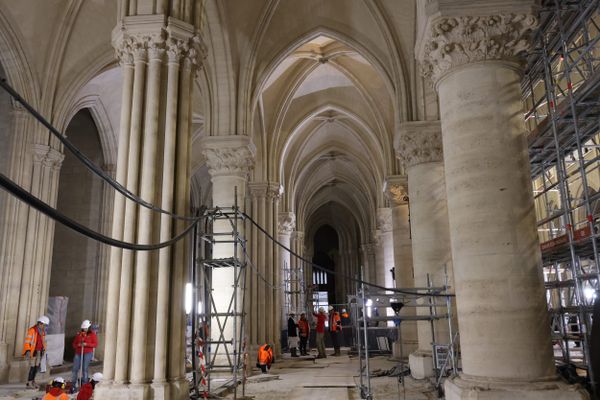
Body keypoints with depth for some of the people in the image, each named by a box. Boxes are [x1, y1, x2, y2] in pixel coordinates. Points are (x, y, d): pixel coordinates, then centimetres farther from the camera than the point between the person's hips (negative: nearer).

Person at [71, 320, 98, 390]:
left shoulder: (92, 334, 1)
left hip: (88, 353, -3)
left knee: (84, 368, -5)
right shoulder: (79, 334, 11)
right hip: (78, 353, 3)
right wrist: (78, 345, -7)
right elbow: (74, 343, 15)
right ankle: (73, 385, 9)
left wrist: (86, 344, -16)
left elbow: (95, 344, -5)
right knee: (75, 369, -2)